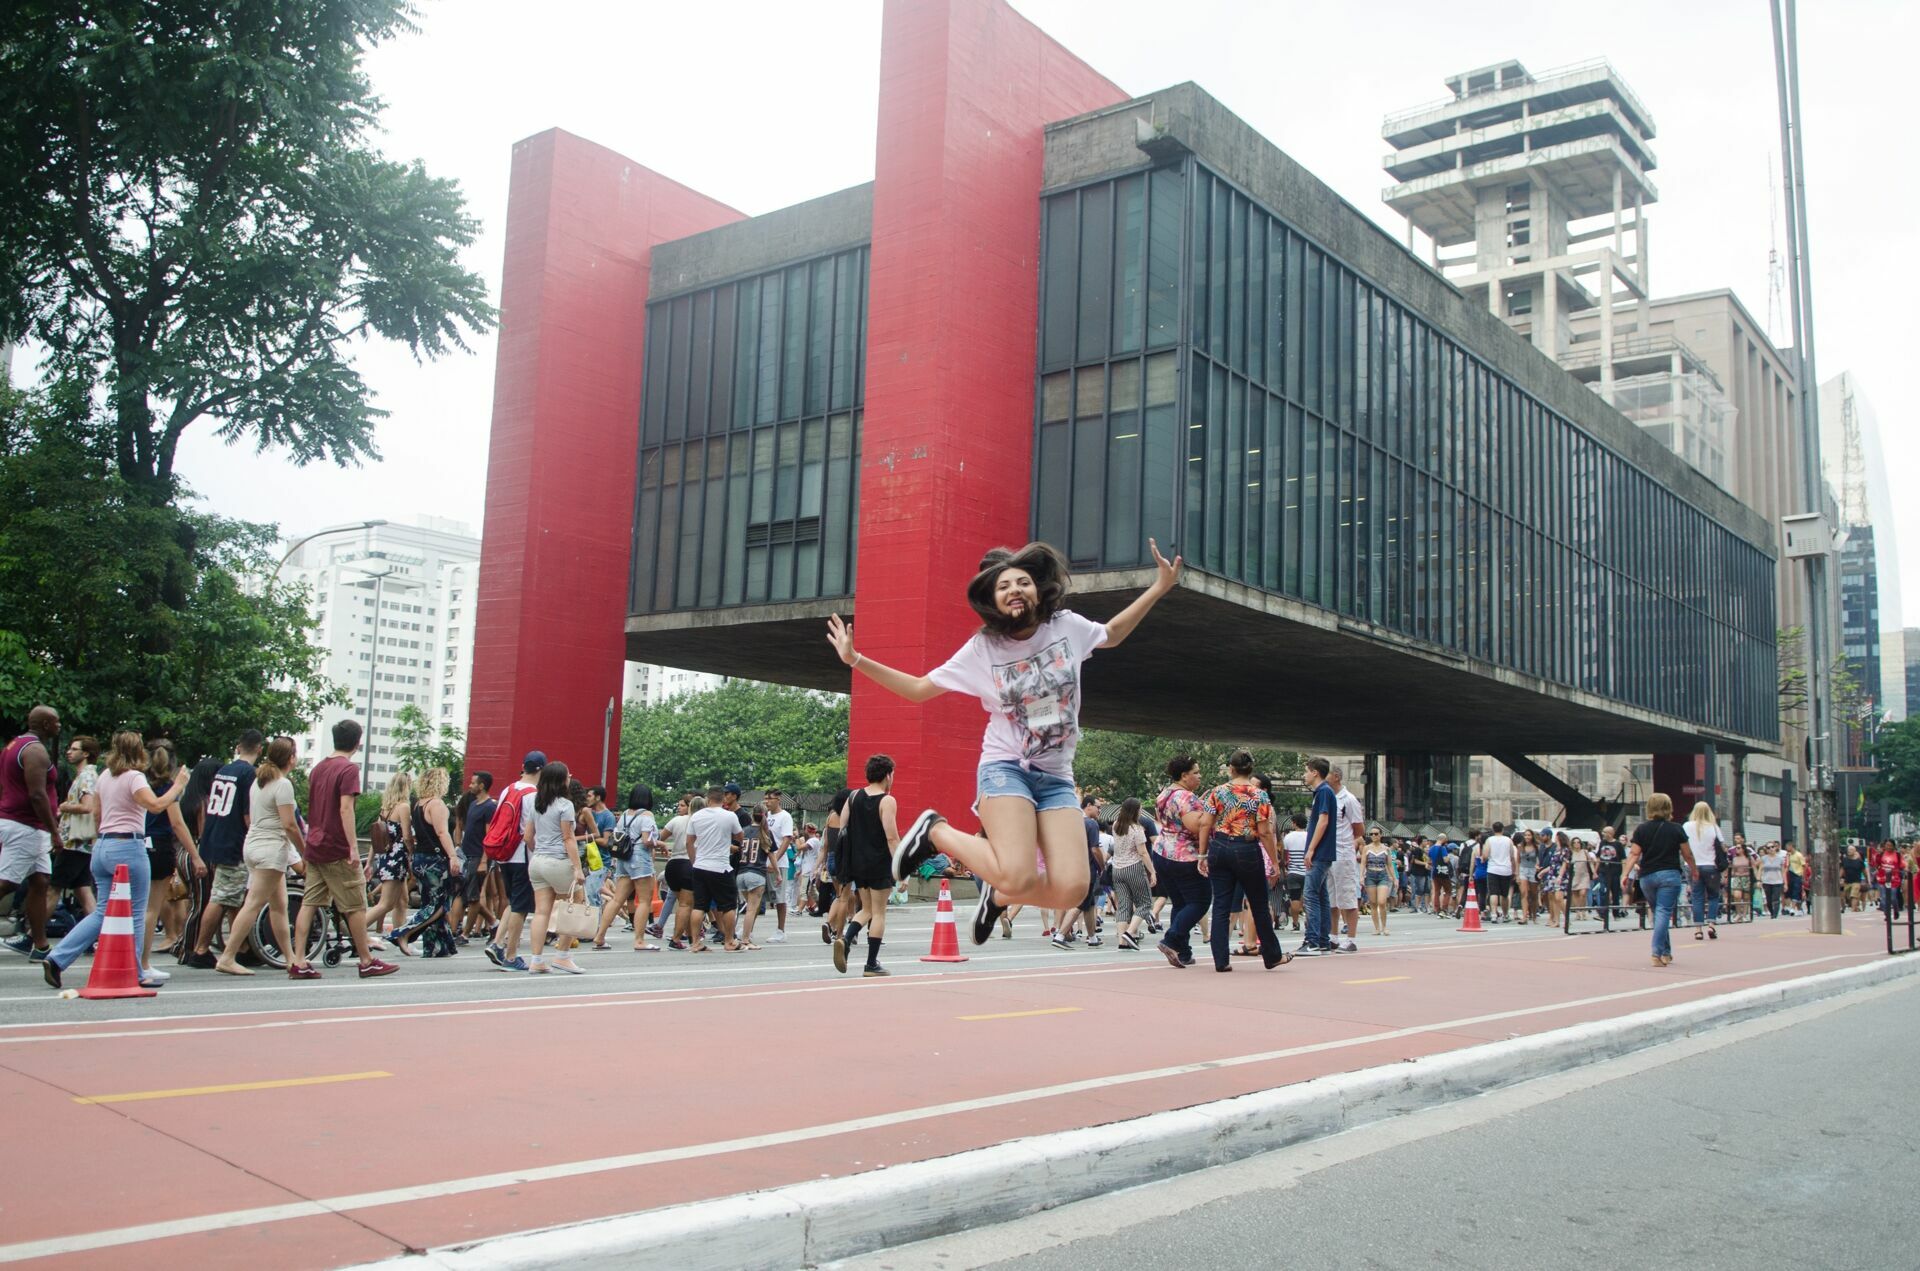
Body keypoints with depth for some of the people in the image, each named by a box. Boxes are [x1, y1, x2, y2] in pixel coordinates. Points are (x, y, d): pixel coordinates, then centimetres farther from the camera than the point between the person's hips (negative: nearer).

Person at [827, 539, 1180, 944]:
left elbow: (1112, 634, 24)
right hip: (1005, 769, -3)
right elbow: (920, 688, 5)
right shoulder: (982, 648, -3)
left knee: (1071, 890, -15)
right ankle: (935, 831, 3)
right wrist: (856, 660, -4)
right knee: (1019, 878, -25)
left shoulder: (1067, 626, 1)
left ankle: (998, 893, 17)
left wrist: (1160, 588, 18)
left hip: (1056, 777, 3)